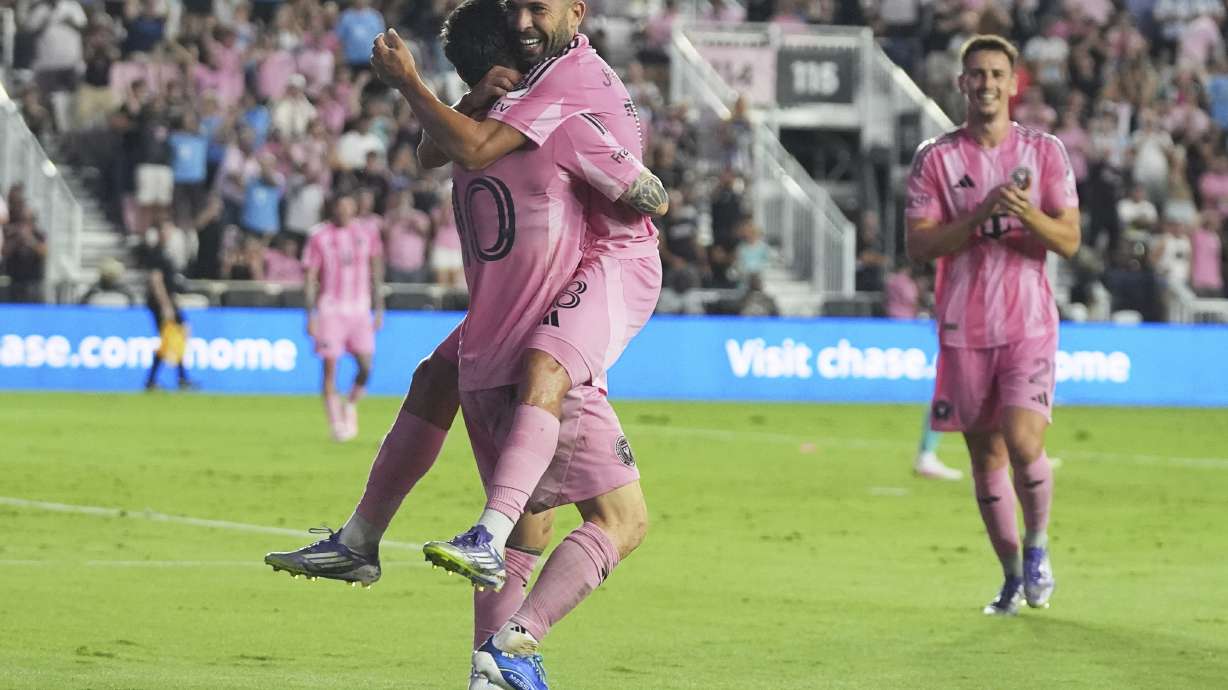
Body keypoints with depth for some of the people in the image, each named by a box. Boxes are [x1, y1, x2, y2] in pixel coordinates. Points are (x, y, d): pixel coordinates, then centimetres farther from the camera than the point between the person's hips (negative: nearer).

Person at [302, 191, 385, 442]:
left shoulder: (366, 235, 8)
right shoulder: (319, 238, 0)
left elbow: (376, 275, 15)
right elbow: (310, 279, 1)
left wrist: (379, 310, 10)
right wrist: (310, 316, -5)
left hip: (359, 309, 2)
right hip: (330, 309, -2)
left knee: (366, 367, -9)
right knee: (330, 368, -6)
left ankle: (351, 404, 19)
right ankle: (336, 424, 2)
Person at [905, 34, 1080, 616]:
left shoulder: (1045, 152, 3)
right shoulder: (935, 159, 1)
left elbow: (1069, 241, 1)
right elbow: (918, 245, -5)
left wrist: (1028, 213, -18)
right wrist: (980, 216, -18)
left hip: (1029, 323, -1)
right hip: (964, 328, 1)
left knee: (1023, 442, -18)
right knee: (986, 457, 7)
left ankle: (1037, 546, 8)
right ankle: (1013, 577, 22)